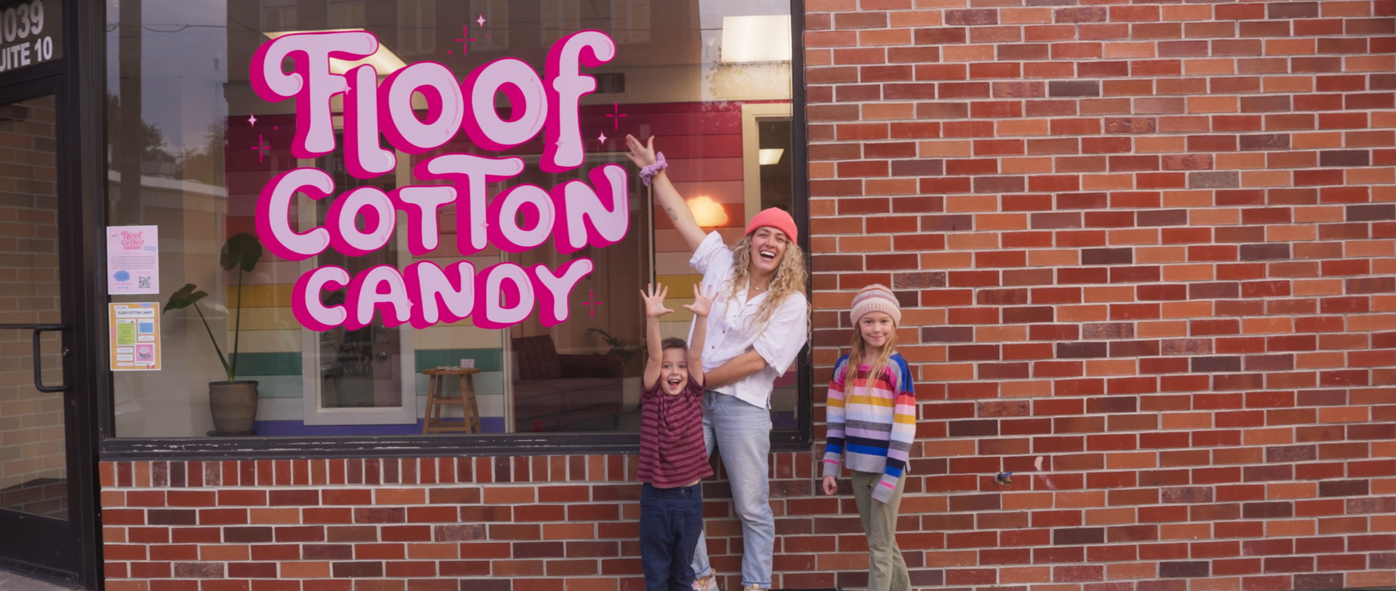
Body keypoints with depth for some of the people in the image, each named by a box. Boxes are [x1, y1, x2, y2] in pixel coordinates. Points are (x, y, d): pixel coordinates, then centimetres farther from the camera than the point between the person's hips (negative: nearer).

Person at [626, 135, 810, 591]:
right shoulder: (723, 267, 7)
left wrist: (698, 379, -8)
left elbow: (755, 360, -9)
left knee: (752, 507, 3)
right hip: (694, 397, 3)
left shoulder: (791, 303, -3)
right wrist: (655, 170, 11)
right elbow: (682, 216, 10)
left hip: (742, 404, -3)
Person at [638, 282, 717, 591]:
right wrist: (652, 319, -31)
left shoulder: (693, 396, -1)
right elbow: (654, 356, -18)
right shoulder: (652, 397, -3)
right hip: (655, 498, -1)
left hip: (689, 497, 1)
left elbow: (696, 354, -14)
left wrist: (701, 317, -28)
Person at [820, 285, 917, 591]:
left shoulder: (898, 367, -10)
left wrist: (891, 475, -15)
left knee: (880, 547, 3)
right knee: (883, 542, 17)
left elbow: (904, 425, -12)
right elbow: (836, 420, 7)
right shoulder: (845, 366, 4)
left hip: (887, 468, -5)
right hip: (858, 468, 5)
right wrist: (831, 468, 3)